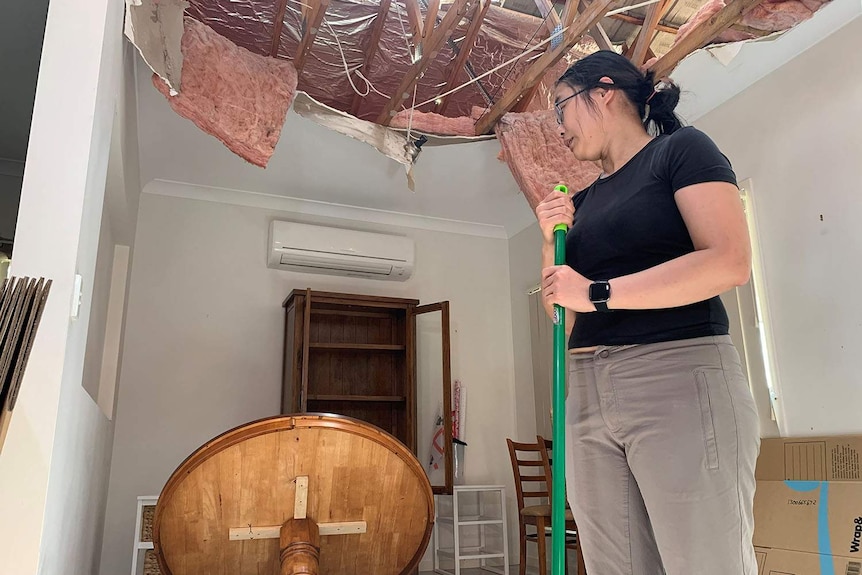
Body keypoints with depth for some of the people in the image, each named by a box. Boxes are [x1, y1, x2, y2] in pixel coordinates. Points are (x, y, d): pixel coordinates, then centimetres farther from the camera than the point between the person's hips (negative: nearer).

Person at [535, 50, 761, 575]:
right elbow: (557, 308, 23)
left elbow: (731, 261, -13)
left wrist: (599, 292, -12)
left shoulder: (682, 149, 3)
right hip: (588, 394, 7)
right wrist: (551, 240, 7)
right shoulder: (584, 201, 21)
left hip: (679, 379, -6)